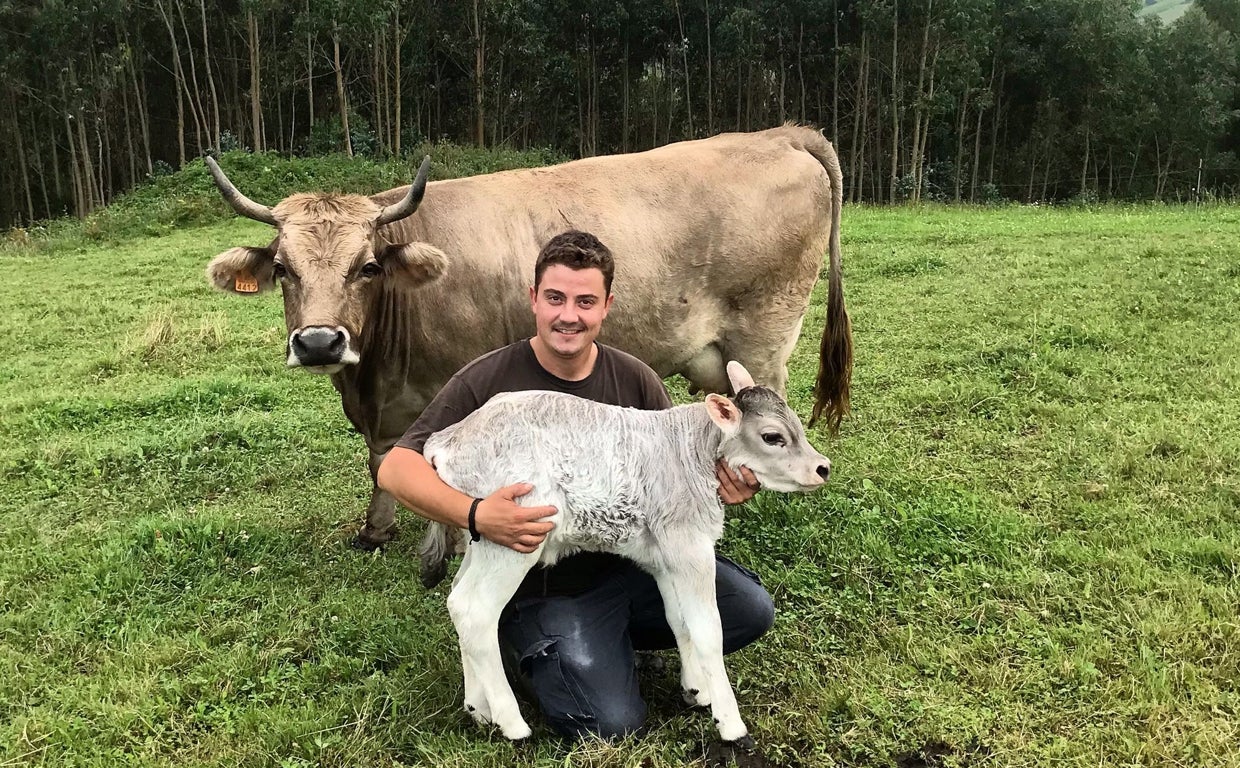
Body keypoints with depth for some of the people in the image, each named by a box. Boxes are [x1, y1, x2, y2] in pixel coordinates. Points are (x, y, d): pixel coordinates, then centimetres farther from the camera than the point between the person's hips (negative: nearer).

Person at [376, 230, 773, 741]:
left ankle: (612, 637, 13)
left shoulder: (634, 380, -3)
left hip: (632, 560, 5)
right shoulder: (487, 382, -14)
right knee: (613, 725, -17)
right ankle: (533, 650, 13)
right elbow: (395, 468, -18)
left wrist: (722, 483, -20)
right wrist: (475, 515, -35)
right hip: (543, 585, -4)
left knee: (751, 610, -7)